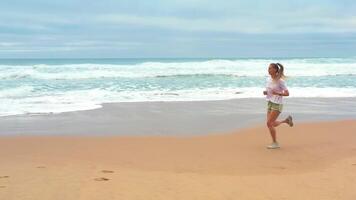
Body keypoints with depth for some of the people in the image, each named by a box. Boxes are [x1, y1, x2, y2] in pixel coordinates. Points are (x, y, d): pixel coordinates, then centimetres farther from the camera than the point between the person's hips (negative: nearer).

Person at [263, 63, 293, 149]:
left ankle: (275, 143, 2)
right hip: (270, 103, 8)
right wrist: (265, 92, -3)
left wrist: (277, 93, -28)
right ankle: (286, 120, 33)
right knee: (271, 124, 9)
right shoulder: (268, 79, 6)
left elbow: (287, 93, -13)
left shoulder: (280, 81, -14)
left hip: (277, 104, -8)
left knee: (269, 123, -12)